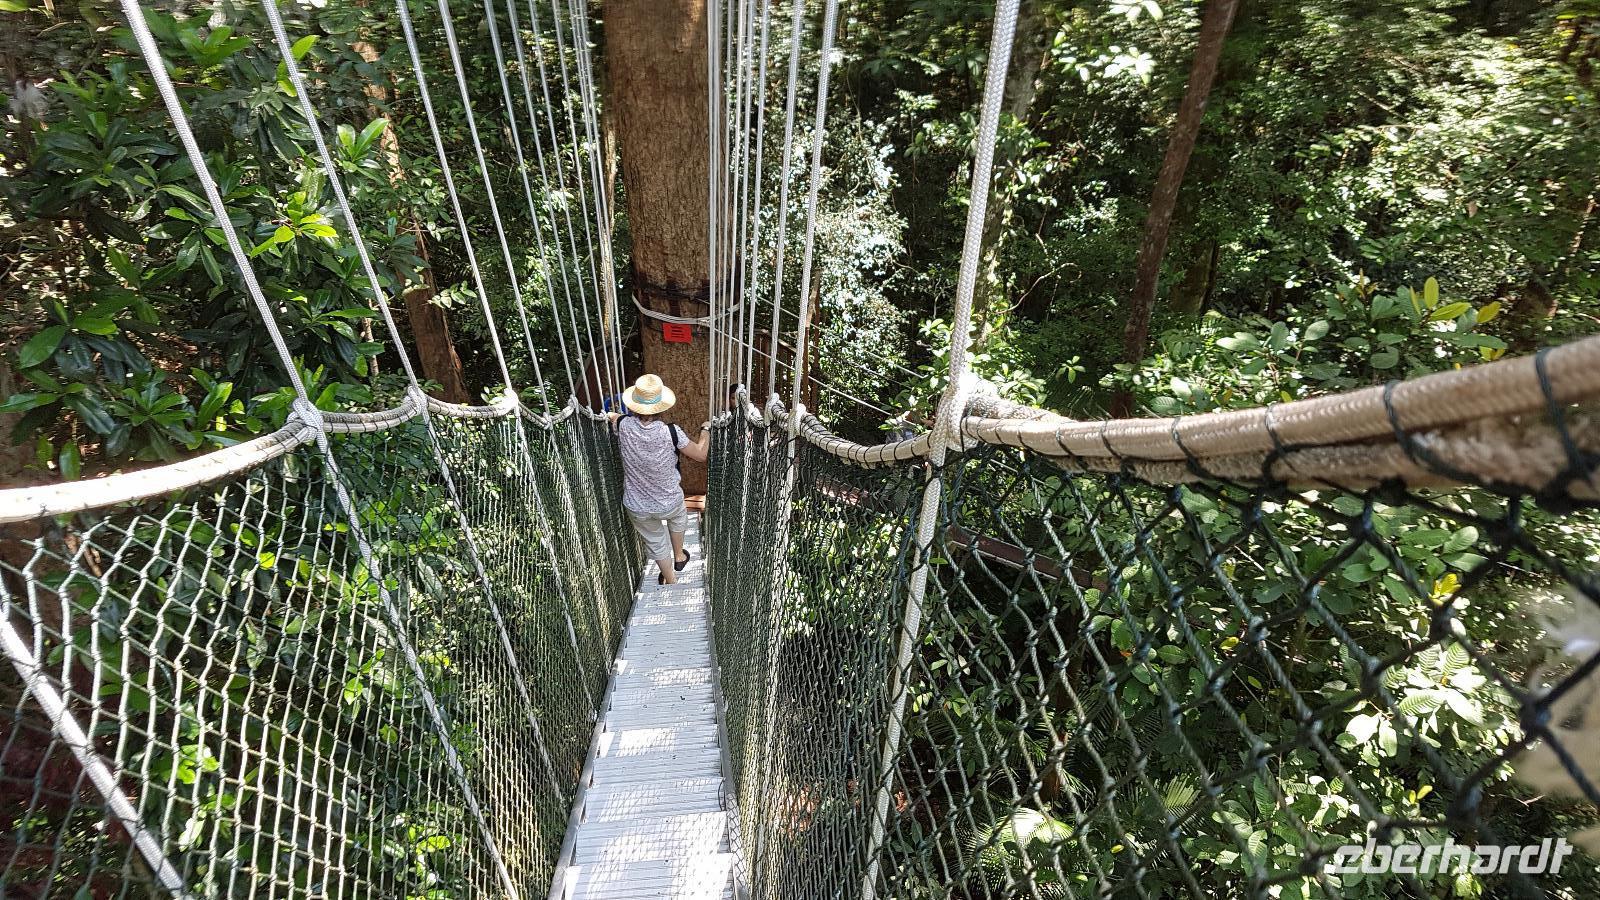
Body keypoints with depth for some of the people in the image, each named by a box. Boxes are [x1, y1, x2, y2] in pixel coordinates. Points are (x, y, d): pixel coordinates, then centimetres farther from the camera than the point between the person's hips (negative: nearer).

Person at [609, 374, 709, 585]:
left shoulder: (624, 425, -20)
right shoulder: (671, 432, -27)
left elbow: (613, 417, 6)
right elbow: (700, 455, -14)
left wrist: (613, 416, 29)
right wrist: (705, 431, 3)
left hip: (637, 507, 1)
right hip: (669, 502, -1)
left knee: (655, 543, 27)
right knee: (677, 518, 37)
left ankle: (670, 580, 49)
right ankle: (679, 557, 55)